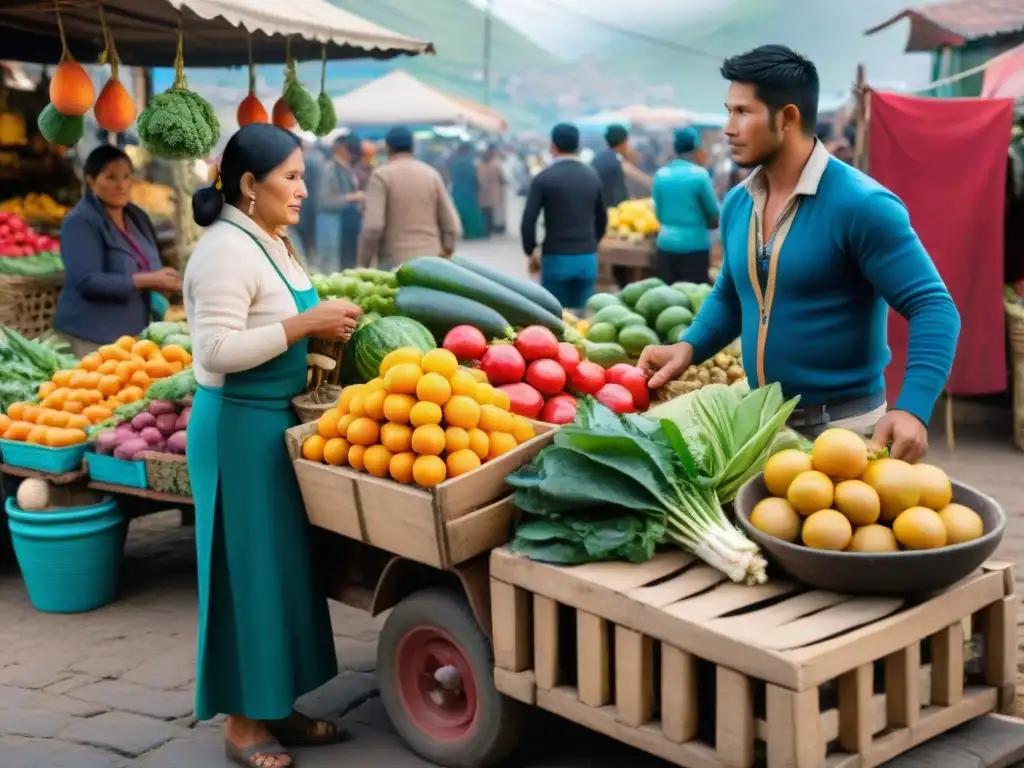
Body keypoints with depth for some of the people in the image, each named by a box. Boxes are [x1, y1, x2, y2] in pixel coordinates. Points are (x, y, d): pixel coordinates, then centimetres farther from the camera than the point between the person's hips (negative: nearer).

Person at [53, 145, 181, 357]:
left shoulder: (137, 217, 12)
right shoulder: (79, 223, -11)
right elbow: (87, 282, -20)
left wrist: (161, 283, -5)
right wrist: (146, 280, -22)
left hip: (136, 334, 7)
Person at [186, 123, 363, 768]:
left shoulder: (271, 243, 11)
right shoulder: (227, 250, -18)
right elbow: (217, 350, -26)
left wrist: (322, 330, 3)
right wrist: (306, 323, -24)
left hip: (277, 419, 10)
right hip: (240, 428, -10)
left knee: (284, 565, 15)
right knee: (251, 571, 0)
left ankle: (278, 704, 27)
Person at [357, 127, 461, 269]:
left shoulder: (382, 175, -4)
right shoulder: (431, 174, 9)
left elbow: (373, 225, -14)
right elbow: (451, 224, 7)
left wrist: (363, 264, -6)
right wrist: (445, 256, 20)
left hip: (395, 262, -4)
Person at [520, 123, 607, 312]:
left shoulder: (544, 178, -7)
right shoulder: (592, 177, 8)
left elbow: (528, 221, -10)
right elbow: (602, 219, 17)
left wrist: (531, 252, 4)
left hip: (556, 257, -4)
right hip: (588, 258, 4)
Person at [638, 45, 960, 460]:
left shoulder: (860, 204, -18)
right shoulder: (737, 204, 4)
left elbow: (933, 308, -20)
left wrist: (912, 409, -33)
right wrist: (688, 347, 0)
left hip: (841, 427, -6)